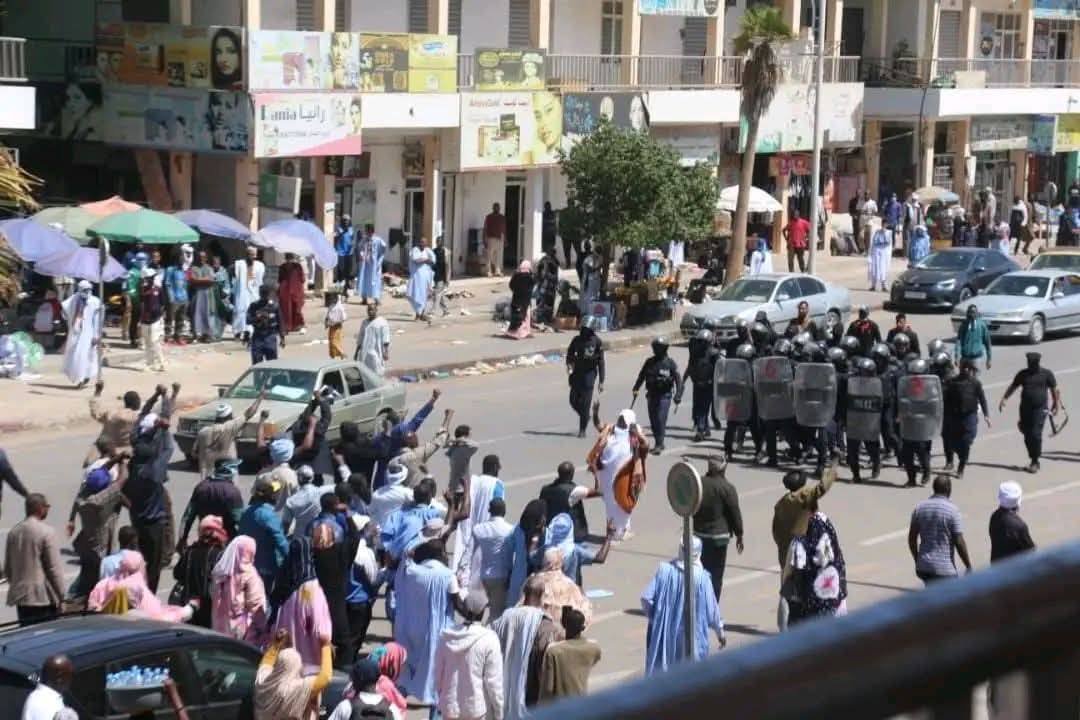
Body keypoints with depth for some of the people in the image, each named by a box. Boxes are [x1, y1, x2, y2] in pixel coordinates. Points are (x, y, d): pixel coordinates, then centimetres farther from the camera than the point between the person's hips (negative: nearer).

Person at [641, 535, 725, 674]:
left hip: (663, 634, 2)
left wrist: (655, 617, 8)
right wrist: (720, 631, 11)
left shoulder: (664, 570, -8)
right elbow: (711, 608, -5)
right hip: (691, 636, -2)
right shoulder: (701, 577, -12)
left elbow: (646, 599, -10)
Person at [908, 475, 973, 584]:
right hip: (944, 568, -6)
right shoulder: (952, 510, -13)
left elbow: (912, 538, 7)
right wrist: (969, 567, -2)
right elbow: (959, 543, -13)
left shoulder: (920, 507, 2)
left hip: (923, 566, 6)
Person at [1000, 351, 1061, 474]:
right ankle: (1034, 460, 17)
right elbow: (1013, 387, 13)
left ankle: (1035, 462, -5)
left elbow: (1054, 390, 6)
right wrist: (1004, 399, 5)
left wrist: (1056, 404, 6)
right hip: (1025, 408, 4)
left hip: (1040, 409, -4)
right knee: (1027, 436, 5)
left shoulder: (1047, 374, 1)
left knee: (1035, 435, -12)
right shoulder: (1023, 374, 9)